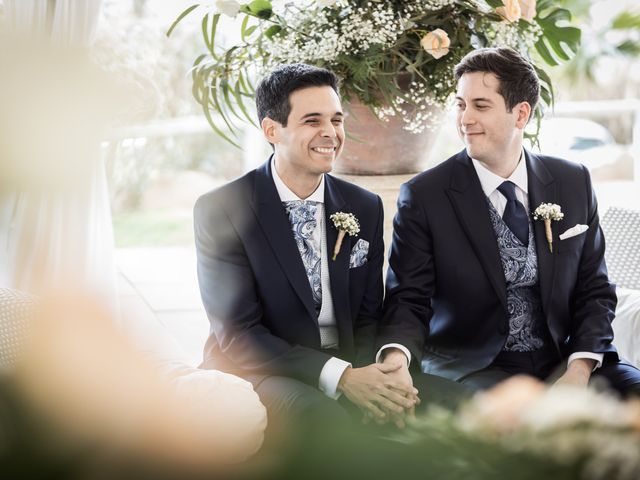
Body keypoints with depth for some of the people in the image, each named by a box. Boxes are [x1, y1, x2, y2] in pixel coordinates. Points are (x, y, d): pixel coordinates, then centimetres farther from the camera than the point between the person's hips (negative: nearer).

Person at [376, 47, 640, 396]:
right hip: (470, 366, -4)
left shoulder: (573, 183, 6)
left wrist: (580, 368, -10)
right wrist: (396, 357, -29)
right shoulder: (424, 196, -4)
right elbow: (408, 300, -6)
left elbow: (594, 291, 8)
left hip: (562, 361, 4)